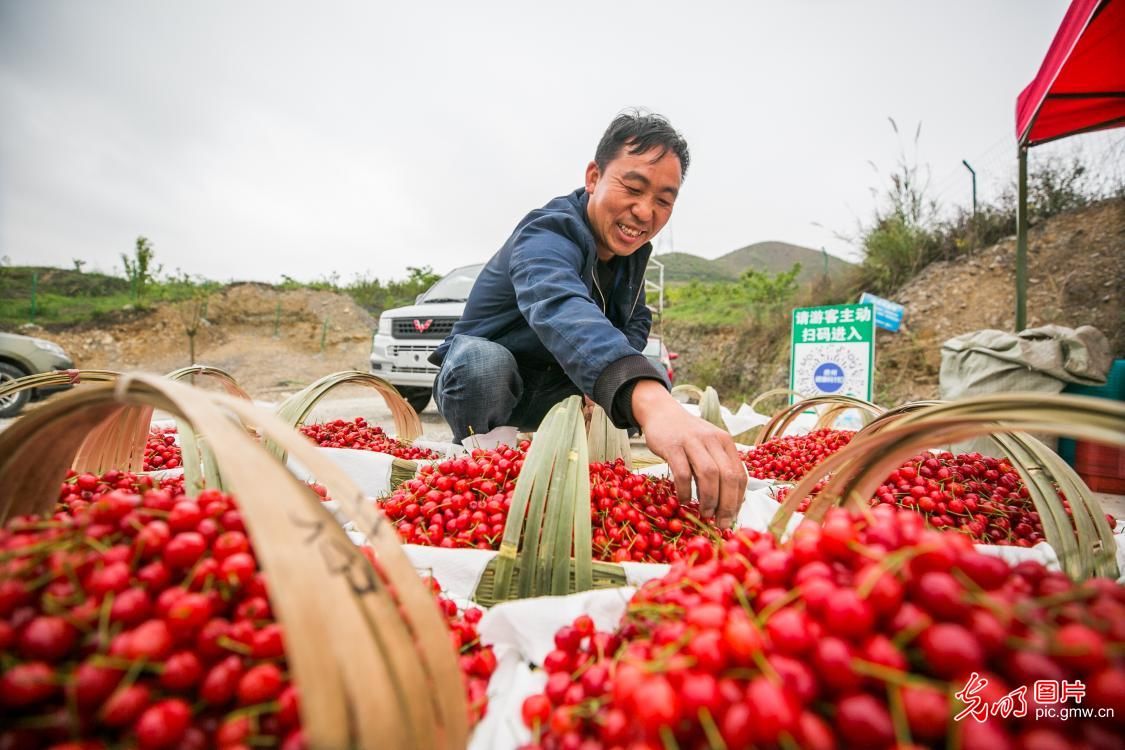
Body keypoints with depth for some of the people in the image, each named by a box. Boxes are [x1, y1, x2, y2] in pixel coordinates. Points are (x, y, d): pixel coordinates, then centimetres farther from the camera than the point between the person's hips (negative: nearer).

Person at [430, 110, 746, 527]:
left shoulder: (633, 248, -3)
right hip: (477, 382, -6)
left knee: (659, 379, -10)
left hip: (554, 392, 7)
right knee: (483, 358, -38)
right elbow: (559, 307, -50)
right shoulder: (548, 234, -28)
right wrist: (651, 402, -70)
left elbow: (635, 323, 6)